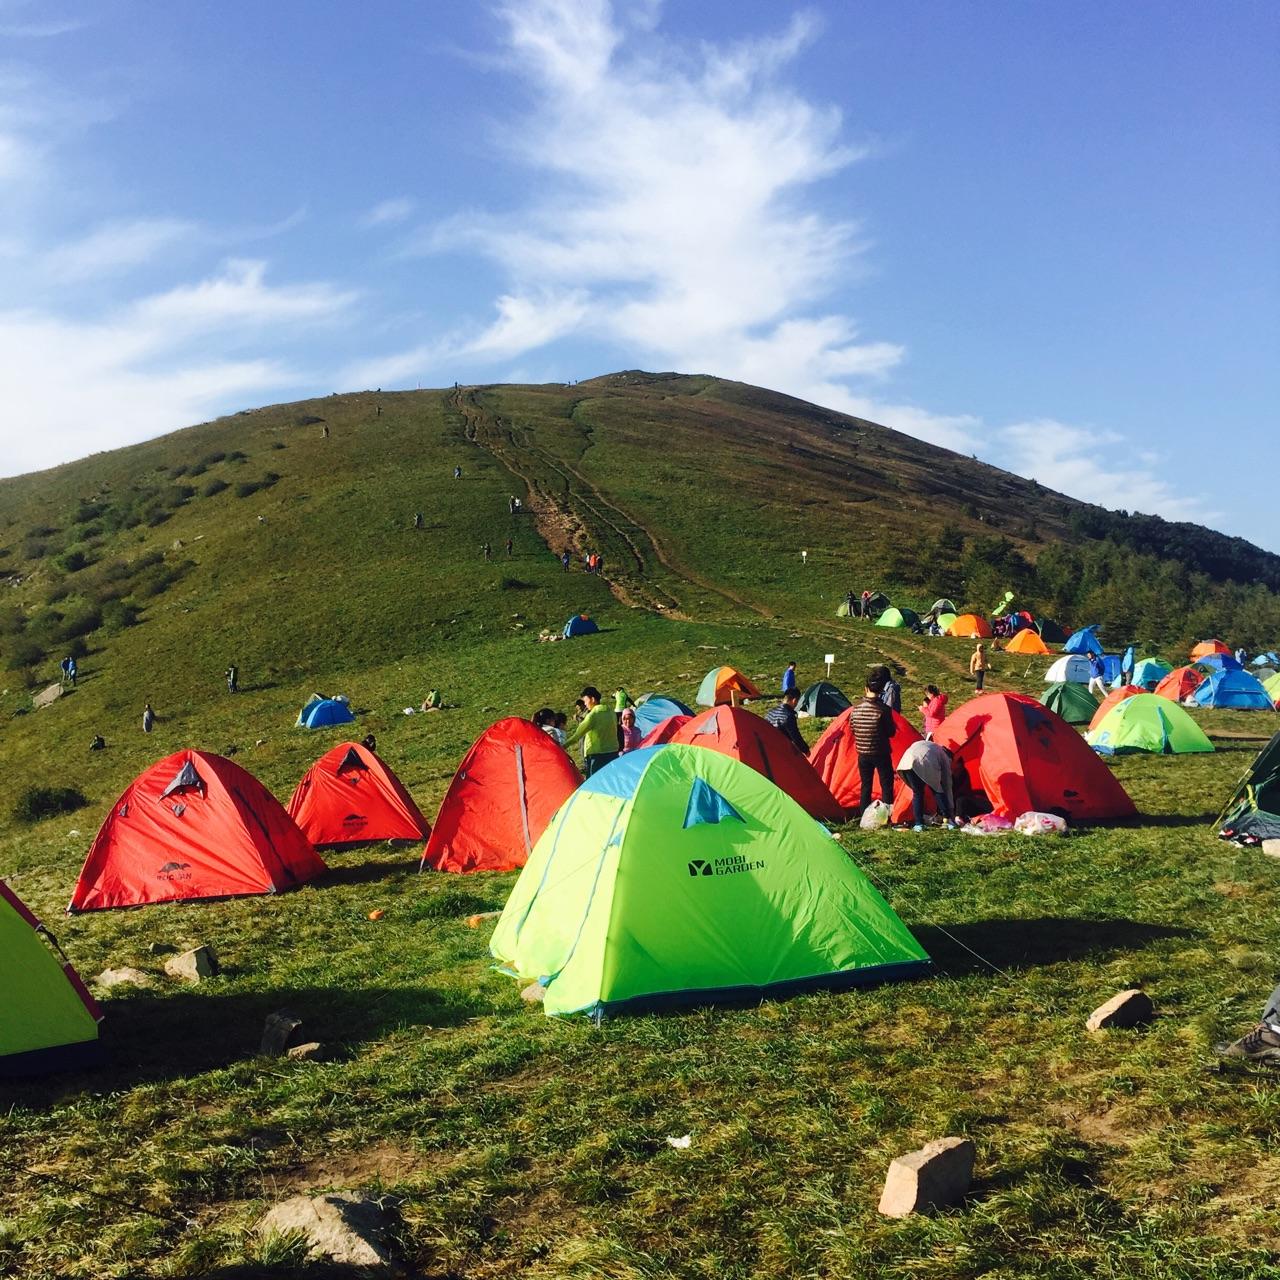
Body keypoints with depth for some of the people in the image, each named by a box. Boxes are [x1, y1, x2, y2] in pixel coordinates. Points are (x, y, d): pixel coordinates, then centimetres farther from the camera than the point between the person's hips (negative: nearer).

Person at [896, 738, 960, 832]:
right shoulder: (945, 757, 29)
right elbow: (947, 786, 29)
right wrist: (951, 812, 35)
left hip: (906, 763, 4)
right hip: (925, 764, -4)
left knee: (917, 793, 19)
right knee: (937, 791, 17)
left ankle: (918, 824, 14)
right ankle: (948, 820, 16)